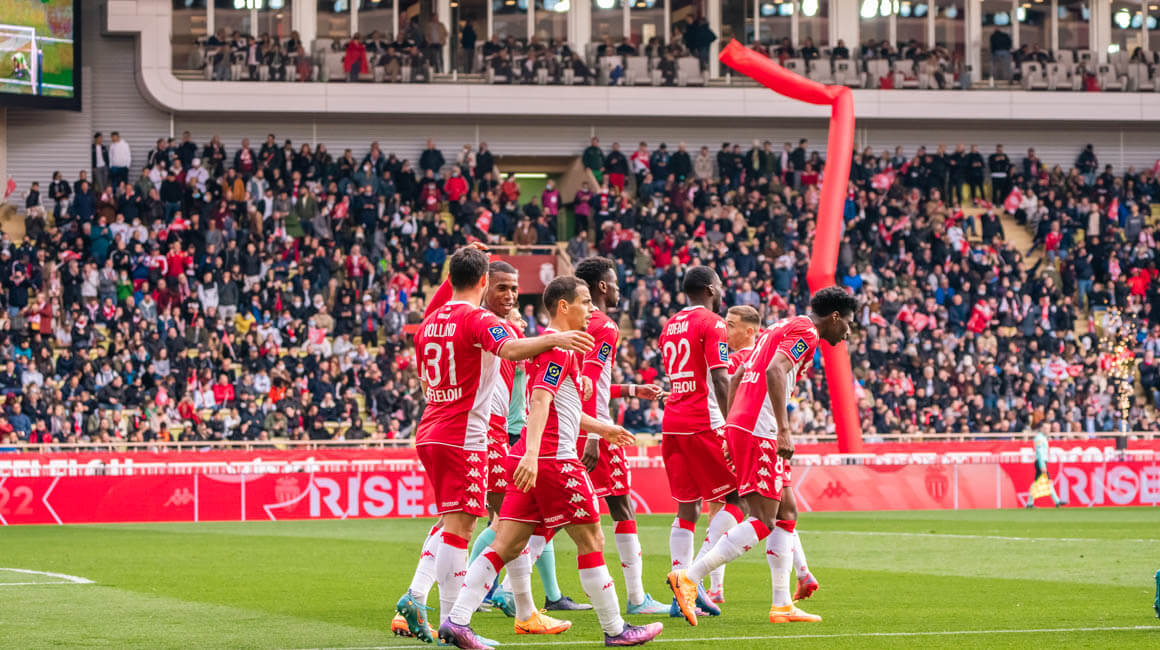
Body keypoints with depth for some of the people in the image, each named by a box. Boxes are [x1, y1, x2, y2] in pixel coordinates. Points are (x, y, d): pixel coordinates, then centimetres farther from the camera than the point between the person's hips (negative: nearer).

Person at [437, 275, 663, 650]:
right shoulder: (560, 348, -10)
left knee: (508, 545, 2)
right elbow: (540, 400, -23)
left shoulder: (552, 344, 21)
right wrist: (532, 454, -33)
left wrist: (601, 429, 42)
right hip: (553, 458, -9)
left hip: (528, 460, 9)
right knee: (591, 540, 2)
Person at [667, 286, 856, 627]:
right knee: (763, 521, -10)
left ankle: (782, 605, 11)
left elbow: (735, 378, 26)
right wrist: (783, 429, -27)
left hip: (739, 427, 10)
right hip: (758, 431, -10)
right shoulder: (805, 331, -5)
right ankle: (689, 578, -16)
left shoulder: (781, 328, 24)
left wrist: (731, 430, 25)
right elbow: (774, 371, -23)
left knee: (787, 512, 12)